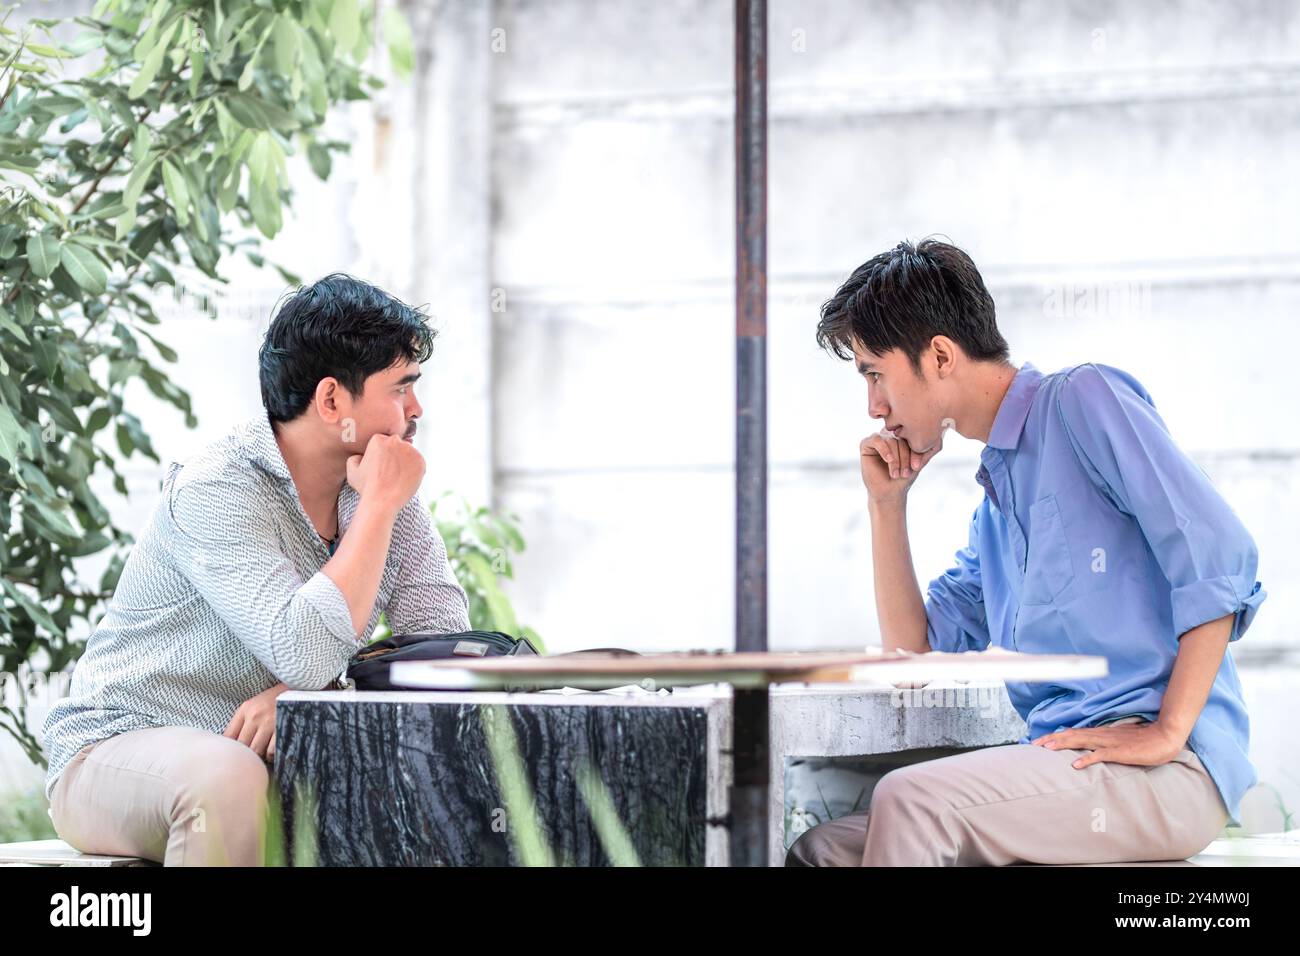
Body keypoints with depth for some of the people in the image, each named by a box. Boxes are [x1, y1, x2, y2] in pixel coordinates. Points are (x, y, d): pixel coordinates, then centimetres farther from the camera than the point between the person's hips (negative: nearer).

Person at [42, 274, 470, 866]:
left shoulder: (382, 486, 2)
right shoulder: (215, 491, -20)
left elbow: (445, 639, -7)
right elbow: (308, 653, -33)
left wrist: (309, 693, -23)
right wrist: (379, 505, -23)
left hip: (279, 761, 6)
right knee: (229, 777, -39)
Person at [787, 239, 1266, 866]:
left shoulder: (1084, 400, -2)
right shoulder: (994, 504, 25)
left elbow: (1218, 559, -12)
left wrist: (1167, 733, -17)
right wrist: (886, 503, 19)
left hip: (1169, 772, -8)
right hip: (1061, 759, 8)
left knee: (911, 798, -28)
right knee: (820, 850, -8)